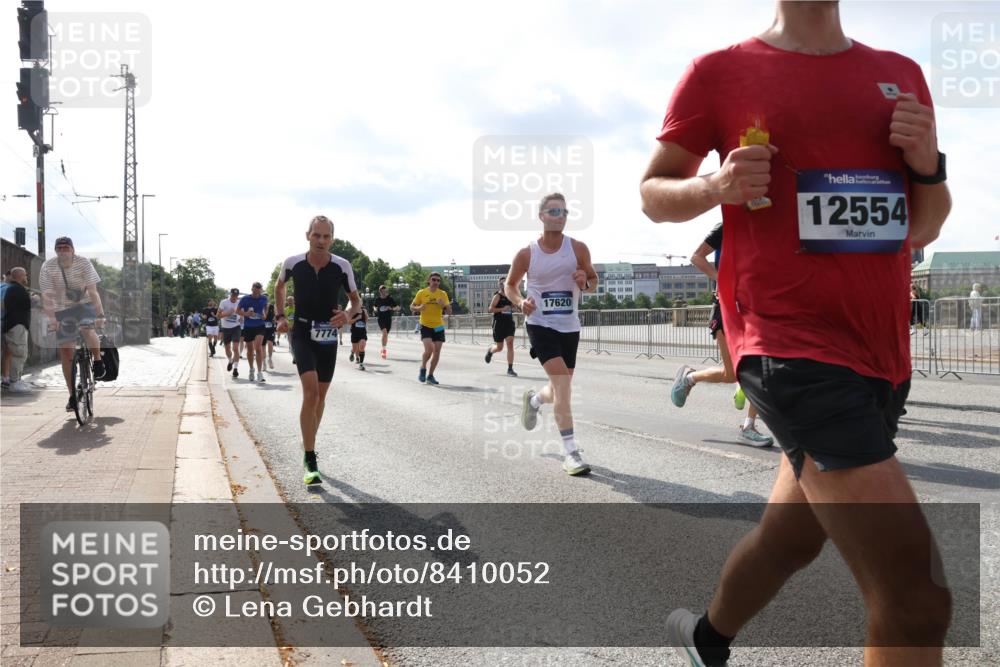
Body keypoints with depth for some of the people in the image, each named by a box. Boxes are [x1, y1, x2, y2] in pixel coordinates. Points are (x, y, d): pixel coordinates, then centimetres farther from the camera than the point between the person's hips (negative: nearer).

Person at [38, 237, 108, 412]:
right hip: (62, 309, 2)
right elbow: (47, 296, -19)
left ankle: (98, 361, -5)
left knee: (87, 330, -34)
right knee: (66, 352, -2)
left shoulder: (83, 263, -18)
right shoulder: (48, 266, -16)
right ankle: (73, 395, 8)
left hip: (84, 304, -2)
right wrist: (51, 318, -33)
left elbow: (93, 291, -23)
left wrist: (100, 314, -33)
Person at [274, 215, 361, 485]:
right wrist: (281, 316, 5)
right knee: (311, 391, -20)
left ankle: (309, 446, 36)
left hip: (328, 334, 3)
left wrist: (348, 314, -19)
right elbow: (279, 285, 13)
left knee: (320, 395, 13)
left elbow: (356, 300, 2)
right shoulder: (293, 263, -10)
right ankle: (310, 461, -15)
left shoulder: (342, 266, -11)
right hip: (301, 332, -3)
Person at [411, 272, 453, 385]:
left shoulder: (443, 294, 4)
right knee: (429, 349, -20)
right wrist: (419, 308, -16)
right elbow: (412, 307, 6)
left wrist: (444, 305, -15)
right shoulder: (421, 293, -1)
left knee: (437, 352, 1)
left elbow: (449, 311, 5)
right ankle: (423, 369, 7)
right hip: (425, 326, -3)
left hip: (438, 326, 3)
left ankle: (430, 376, 16)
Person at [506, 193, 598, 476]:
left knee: (561, 389, 13)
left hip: (569, 327, 4)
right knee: (563, 383, -20)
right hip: (540, 324, -3)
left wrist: (585, 282, -16)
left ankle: (533, 399, 50)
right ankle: (570, 452, -15)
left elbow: (593, 282, 8)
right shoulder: (526, 253, -6)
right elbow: (510, 285, 8)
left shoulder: (578, 248, -3)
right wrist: (520, 302, -13)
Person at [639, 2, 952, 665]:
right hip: (788, 345, -6)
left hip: (884, 355, 7)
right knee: (919, 597, -16)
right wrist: (716, 186, -14)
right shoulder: (720, 74, 0)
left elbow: (922, 230, 18)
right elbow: (653, 193, 7)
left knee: (791, 537, 22)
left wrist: (927, 165, -3)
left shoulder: (901, 75, 14)